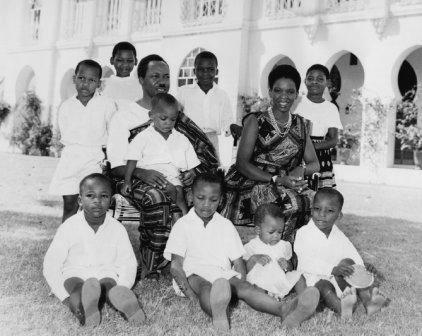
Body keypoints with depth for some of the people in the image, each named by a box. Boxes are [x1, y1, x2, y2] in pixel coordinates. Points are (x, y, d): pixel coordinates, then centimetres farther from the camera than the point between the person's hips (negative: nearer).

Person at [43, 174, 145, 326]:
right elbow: (50, 265, -6)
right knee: (74, 283, -35)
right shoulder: (68, 228, -6)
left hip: (106, 274, 1)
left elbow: (128, 264, 2)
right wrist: (65, 298, -19)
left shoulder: (117, 229, 0)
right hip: (74, 274, -1)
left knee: (108, 284, -33)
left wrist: (119, 293, -18)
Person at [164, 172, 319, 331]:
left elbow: (238, 262, 13)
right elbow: (176, 265, -2)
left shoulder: (226, 225, 16)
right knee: (205, 287, -37)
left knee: (243, 286, -28)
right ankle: (218, 314, -73)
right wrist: (190, 294, -18)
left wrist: (240, 288, -6)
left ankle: (285, 310, -55)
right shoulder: (182, 225, 6)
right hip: (194, 274, -3)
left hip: (223, 273, 3)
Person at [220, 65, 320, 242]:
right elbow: (242, 163, -10)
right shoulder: (256, 121, 0)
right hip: (253, 184, -5)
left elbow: (314, 164, 14)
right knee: (291, 204, -32)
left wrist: (302, 170, -10)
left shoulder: (299, 124, 15)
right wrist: (277, 179, -19)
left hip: (288, 184, 5)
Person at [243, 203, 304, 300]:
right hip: (260, 282, -4)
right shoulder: (251, 247, 2)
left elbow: (291, 268, 19)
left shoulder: (284, 246, 13)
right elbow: (244, 271, -1)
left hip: (281, 280, 4)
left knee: (298, 276, -14)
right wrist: (253, 259, -17)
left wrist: (287, 265, -5)